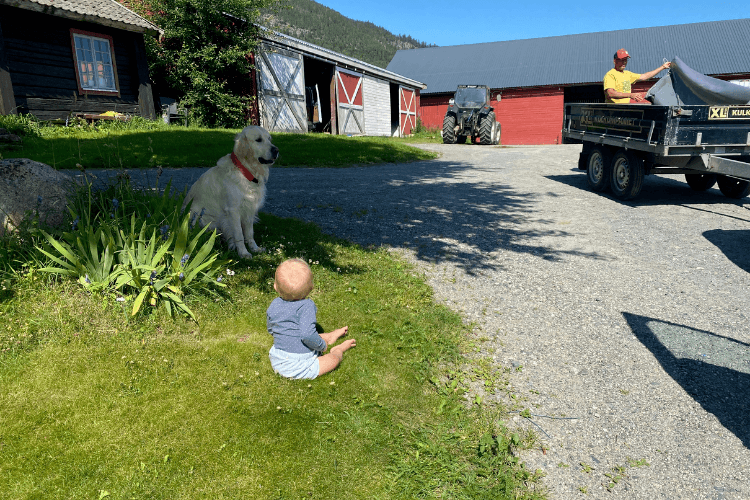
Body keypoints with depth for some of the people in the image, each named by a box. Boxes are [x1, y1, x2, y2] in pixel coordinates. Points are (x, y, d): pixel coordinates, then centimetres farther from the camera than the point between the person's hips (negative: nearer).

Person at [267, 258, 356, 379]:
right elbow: (308, 335, -37)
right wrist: (321, 345, -17)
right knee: (334, 359, 7)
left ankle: (330, 337, 50)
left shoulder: (274, 306, -5)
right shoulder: (306, 306, -27)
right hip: (298, 367, -8)